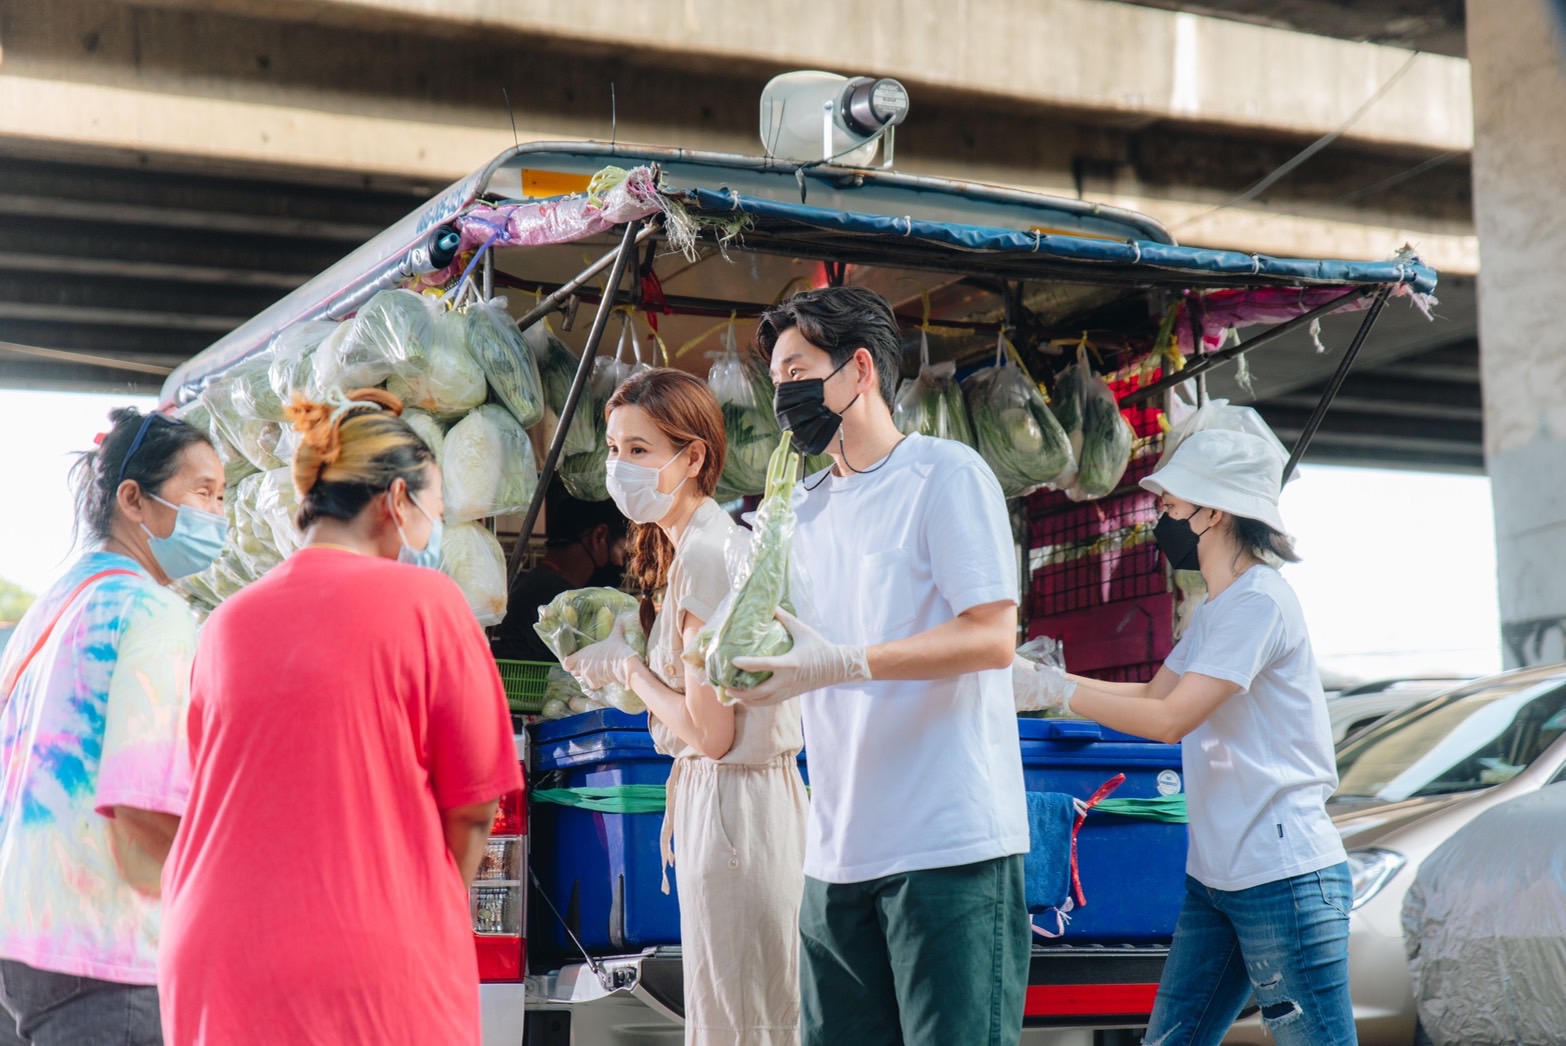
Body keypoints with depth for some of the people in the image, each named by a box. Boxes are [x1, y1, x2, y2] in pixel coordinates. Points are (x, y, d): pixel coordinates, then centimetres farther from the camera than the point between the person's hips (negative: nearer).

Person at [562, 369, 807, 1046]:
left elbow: (709, 732, -19)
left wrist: (629, 668, -6)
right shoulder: (714, 540, 13)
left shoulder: (704, 555, -17)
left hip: (732, 804, -10)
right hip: (733, 794, 10)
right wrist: (625, 666, 12)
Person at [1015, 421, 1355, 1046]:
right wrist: (1046, 678, 12)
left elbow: (1171, 719, -20)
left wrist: (1059, 692, -13)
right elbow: (1151, 696, 21)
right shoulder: (1214, 611, 17)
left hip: (1284, 879, -10)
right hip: (1213, 877, 10)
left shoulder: (1258, 601, -15)